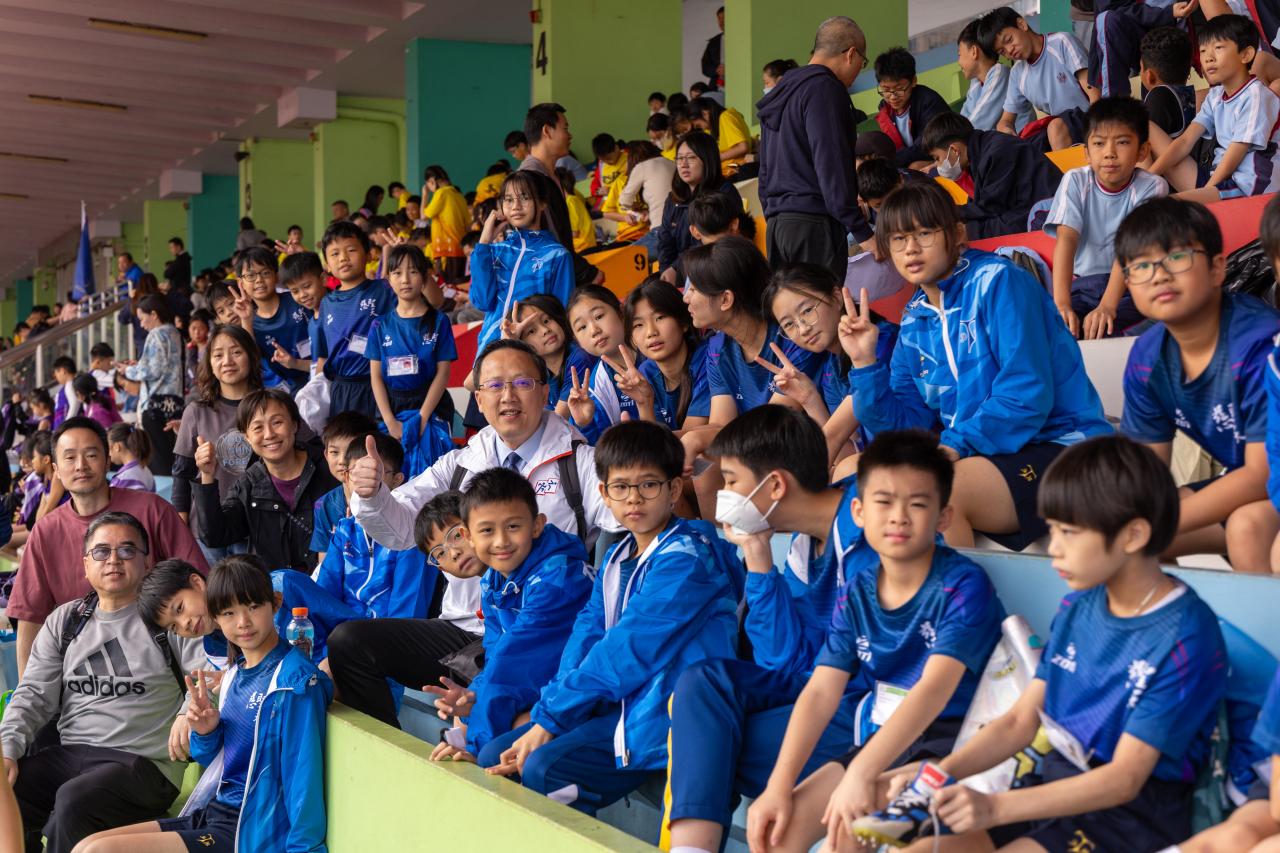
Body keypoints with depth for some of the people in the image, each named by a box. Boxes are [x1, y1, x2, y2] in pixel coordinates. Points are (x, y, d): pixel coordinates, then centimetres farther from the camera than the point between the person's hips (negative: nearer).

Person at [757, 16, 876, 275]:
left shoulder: (781, 94, 21)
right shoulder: (825, 89, -7)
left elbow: (765, 169, 23)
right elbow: (832, 166, -16)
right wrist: (861, 232, -15)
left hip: (776, 224, 9)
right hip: (813, 224, -9)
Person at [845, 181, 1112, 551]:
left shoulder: (997, 281, -8)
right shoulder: (914, 322, 13)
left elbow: (1026, 396, -18)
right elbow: (902, 427, 9)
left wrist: (954, 445, -24)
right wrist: (865, 362, -1)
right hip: (973, 455, 8)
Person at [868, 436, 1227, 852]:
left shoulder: (1185, 638, -17)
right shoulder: (1077, 607, 6)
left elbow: (1125, 779, -21)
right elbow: (1020, 722, 7)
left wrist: (995, 807, -29)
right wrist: (939, 773, -12)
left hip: (1134, 812, -7)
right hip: (1057, 784, 7)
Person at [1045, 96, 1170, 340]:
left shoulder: (1151, 187, -9)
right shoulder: (1075, 182, -3)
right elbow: (1066, 240, -16)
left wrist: (1107, 306, -35)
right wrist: (1061, 302, -31)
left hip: (1131, 286, -2)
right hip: (1082, 285, 2)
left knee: (1101, 328, -33)